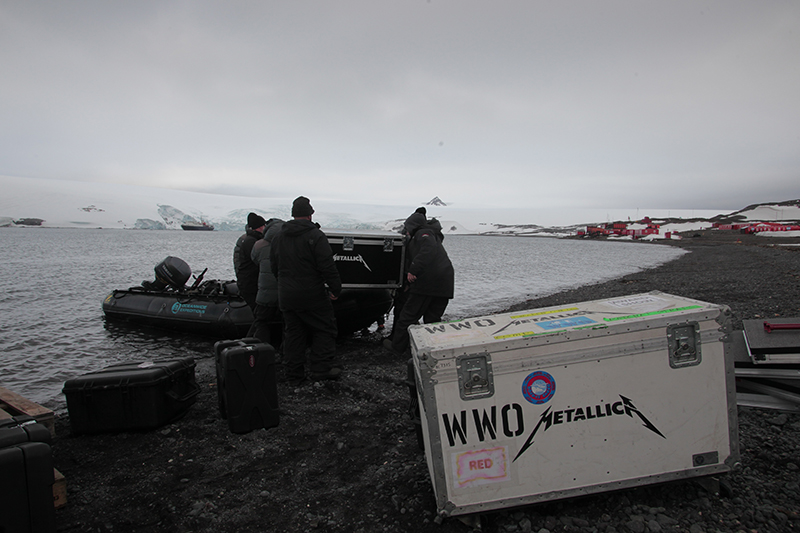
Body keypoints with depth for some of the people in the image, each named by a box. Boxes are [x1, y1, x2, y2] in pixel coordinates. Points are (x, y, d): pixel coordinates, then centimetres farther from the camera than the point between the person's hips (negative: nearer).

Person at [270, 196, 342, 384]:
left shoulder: (278, 237, 10)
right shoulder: (315, 236, -13)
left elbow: (274, 267, 17)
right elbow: (327, 267, -17)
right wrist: (335, 289, -8)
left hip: (286, 296, 6)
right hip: (312, 295, -6)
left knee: (293, 333, 13)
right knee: (324, 329, 7)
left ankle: (294, 374, 18)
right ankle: (321, 368, 6)